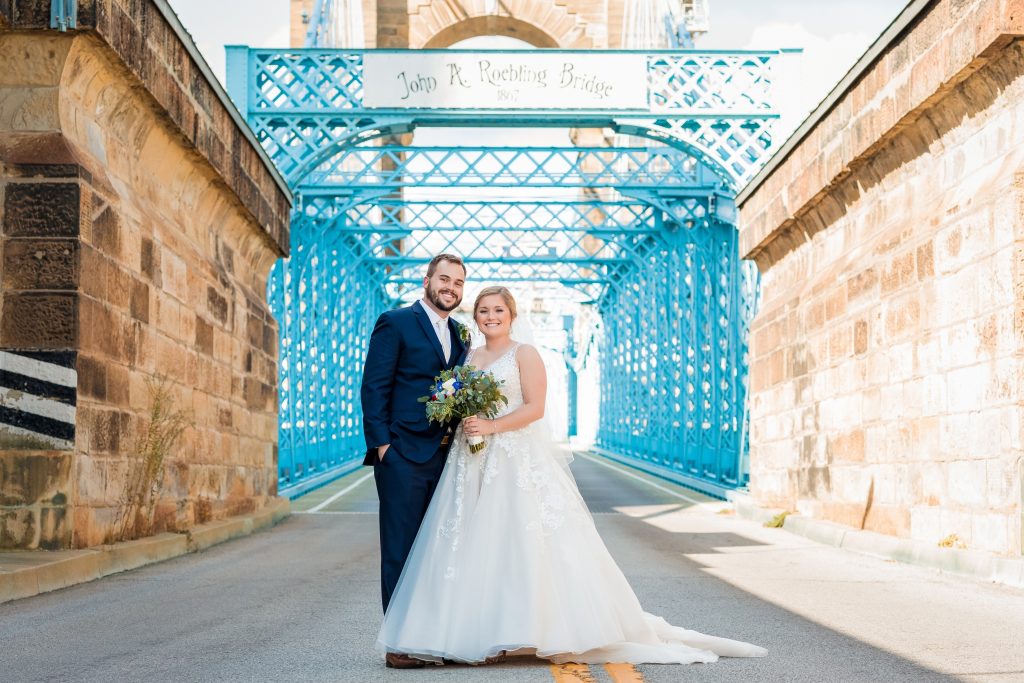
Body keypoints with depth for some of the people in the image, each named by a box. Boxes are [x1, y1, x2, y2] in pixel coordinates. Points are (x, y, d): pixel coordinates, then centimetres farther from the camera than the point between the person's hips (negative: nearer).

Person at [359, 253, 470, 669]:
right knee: (401, 552, -2)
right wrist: (381, 443, -15)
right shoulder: (395, 323, -3)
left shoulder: (459, 335, 17)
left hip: (445, 457, 7)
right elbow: (374, 388, -8)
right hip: (403, 455, -6)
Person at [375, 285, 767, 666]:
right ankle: (484, 636, 1)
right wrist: (459, 421, -2)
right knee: (475, 546, -1)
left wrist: (492, 426, -19)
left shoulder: (524, 354, 0)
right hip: (473, 463, 5)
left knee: (522, 544, -8)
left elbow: (535, 408, -9)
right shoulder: (468, 358, 16)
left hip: (519, 461, -5)